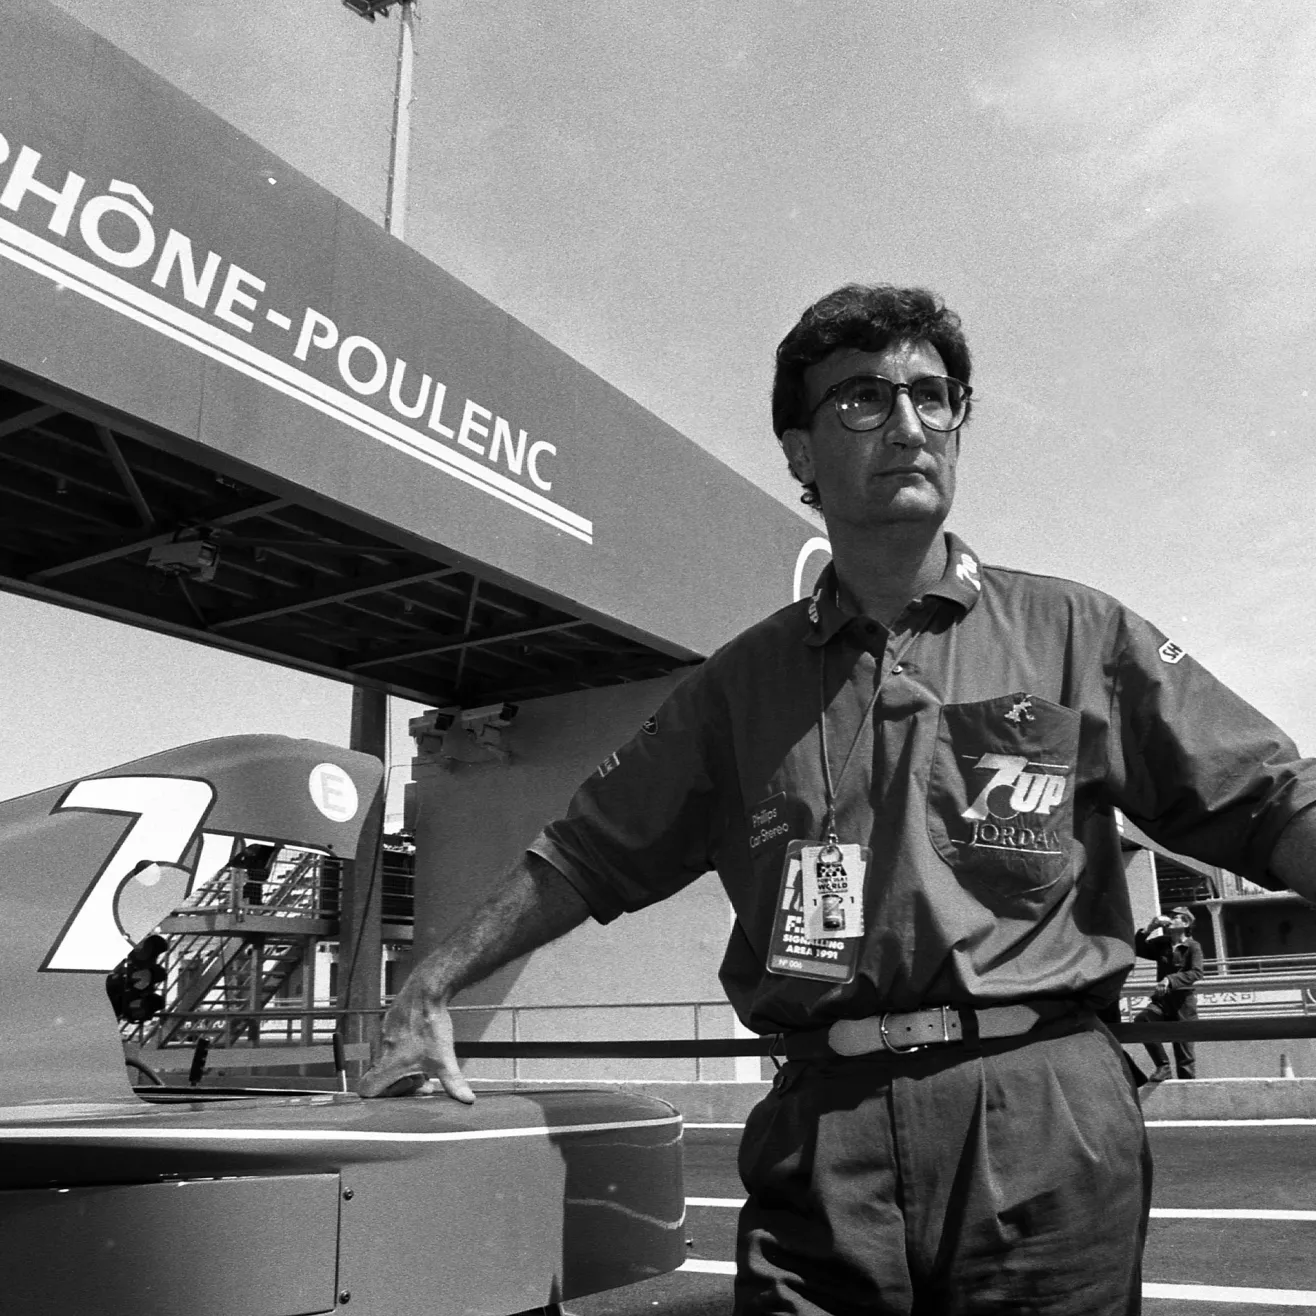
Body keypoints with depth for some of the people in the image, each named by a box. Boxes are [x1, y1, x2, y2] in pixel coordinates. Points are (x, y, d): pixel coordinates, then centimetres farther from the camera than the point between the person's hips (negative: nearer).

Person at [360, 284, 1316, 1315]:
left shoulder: (1072, 633, 6)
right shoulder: (745, 682, 9)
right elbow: (585, 856, 12)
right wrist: (430, 992, 8)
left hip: (1044, 1125, 0)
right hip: (821, 1136, 1)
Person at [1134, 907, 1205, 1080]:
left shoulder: (1193, 947, -2)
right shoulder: (1161, 943, 10)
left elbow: (1196, 972, -17)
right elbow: (1135, 949, 5)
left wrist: (1170, 980, -31)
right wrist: (1149, 929, -5)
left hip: (1183, 1002, -3)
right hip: (1162, 1000, 3)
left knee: (1184, 1050, 0)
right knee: (1141, 1019, -27)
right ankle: (1162, 1065, -15)